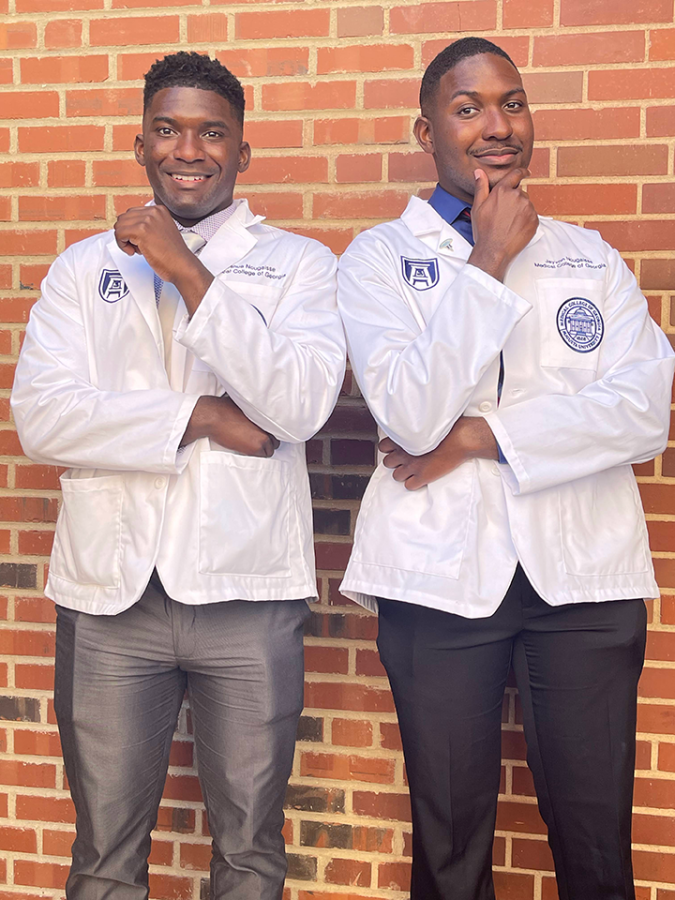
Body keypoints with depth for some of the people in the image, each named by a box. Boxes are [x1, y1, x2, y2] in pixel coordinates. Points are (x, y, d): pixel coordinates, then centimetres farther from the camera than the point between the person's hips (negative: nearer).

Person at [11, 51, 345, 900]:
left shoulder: (297, 263, 5)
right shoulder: (84, 267, 10)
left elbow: (300, 405, -11)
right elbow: (40, 417, -3)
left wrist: (188, 273, -13)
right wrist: (201, 416, -10)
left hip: (247, 589, -1)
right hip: (111, 586, 1)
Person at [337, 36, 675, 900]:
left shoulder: (591, 257, 11)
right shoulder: (378, 259, 4)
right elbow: (410, 416, -12)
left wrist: (478, 436, -10)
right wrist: (487, 264, -10)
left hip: (584, 570, 2)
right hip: (441, 574, -1)